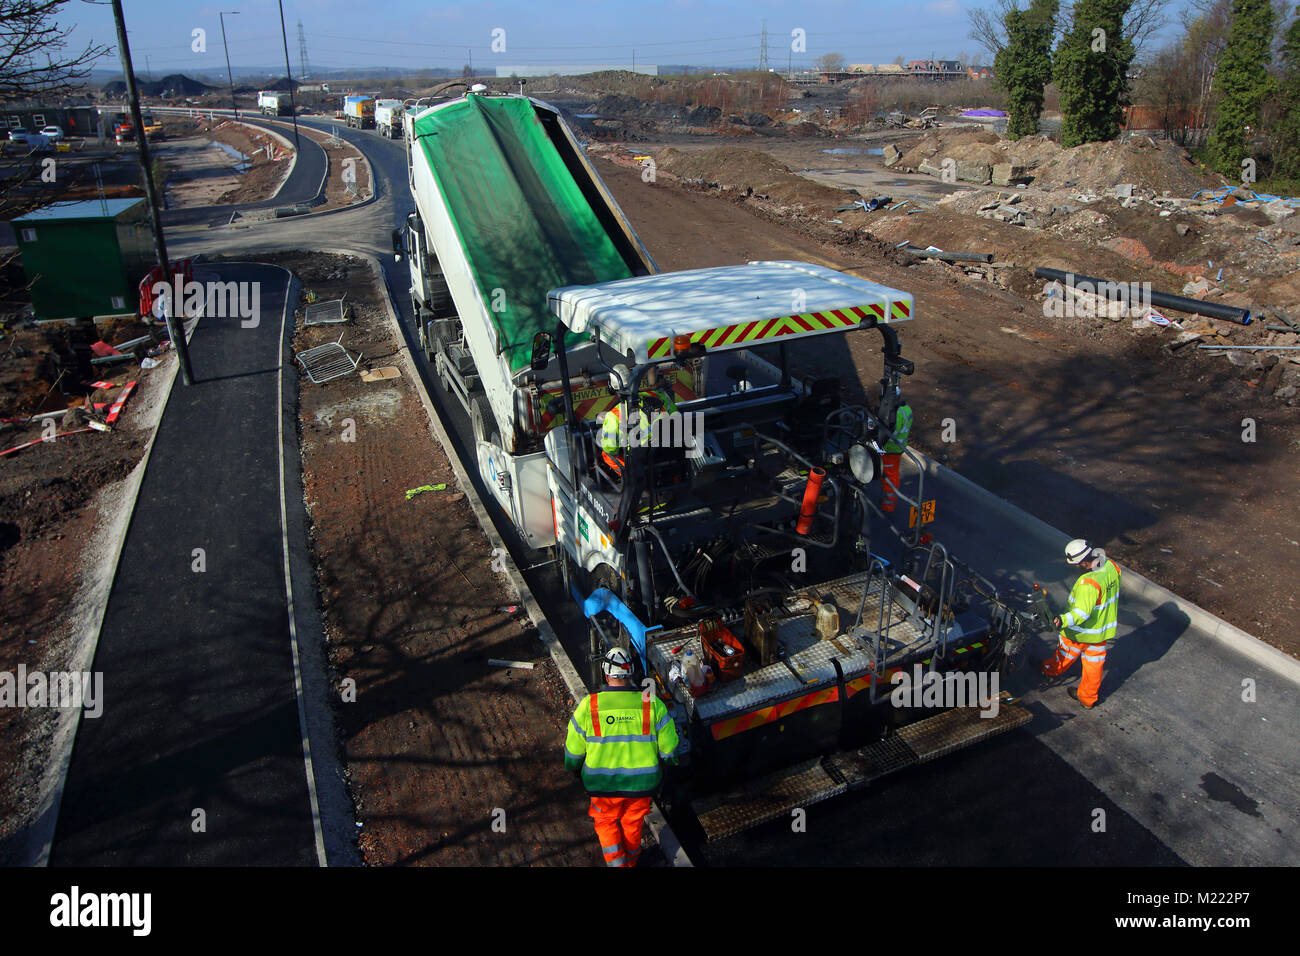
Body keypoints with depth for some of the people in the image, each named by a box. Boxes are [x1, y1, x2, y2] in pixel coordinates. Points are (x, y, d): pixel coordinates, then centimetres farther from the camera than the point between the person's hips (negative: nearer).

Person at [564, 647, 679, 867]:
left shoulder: (588, 706, -17)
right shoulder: (652, 704, -15)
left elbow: (574, 750, -5)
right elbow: (668, 747, -6)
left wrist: (573, 767, 16)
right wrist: (668, 758, 17)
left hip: (602, 784, -1)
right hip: (642, 783, 2)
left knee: (606, 821, 26)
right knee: (633, 821, 27)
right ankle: (631, 860, 49)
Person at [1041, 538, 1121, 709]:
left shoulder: (1089, 583, -37)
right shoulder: (1111, 566, -11)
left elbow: (1082, 611, -40)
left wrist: (1063, 621, -52)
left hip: (1082, 631, -7)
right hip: (1103, 629, 7)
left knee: (1066, 654, 22)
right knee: (1094, 663, 18)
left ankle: (1051, 670, 50)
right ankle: (1088, 698, 31)